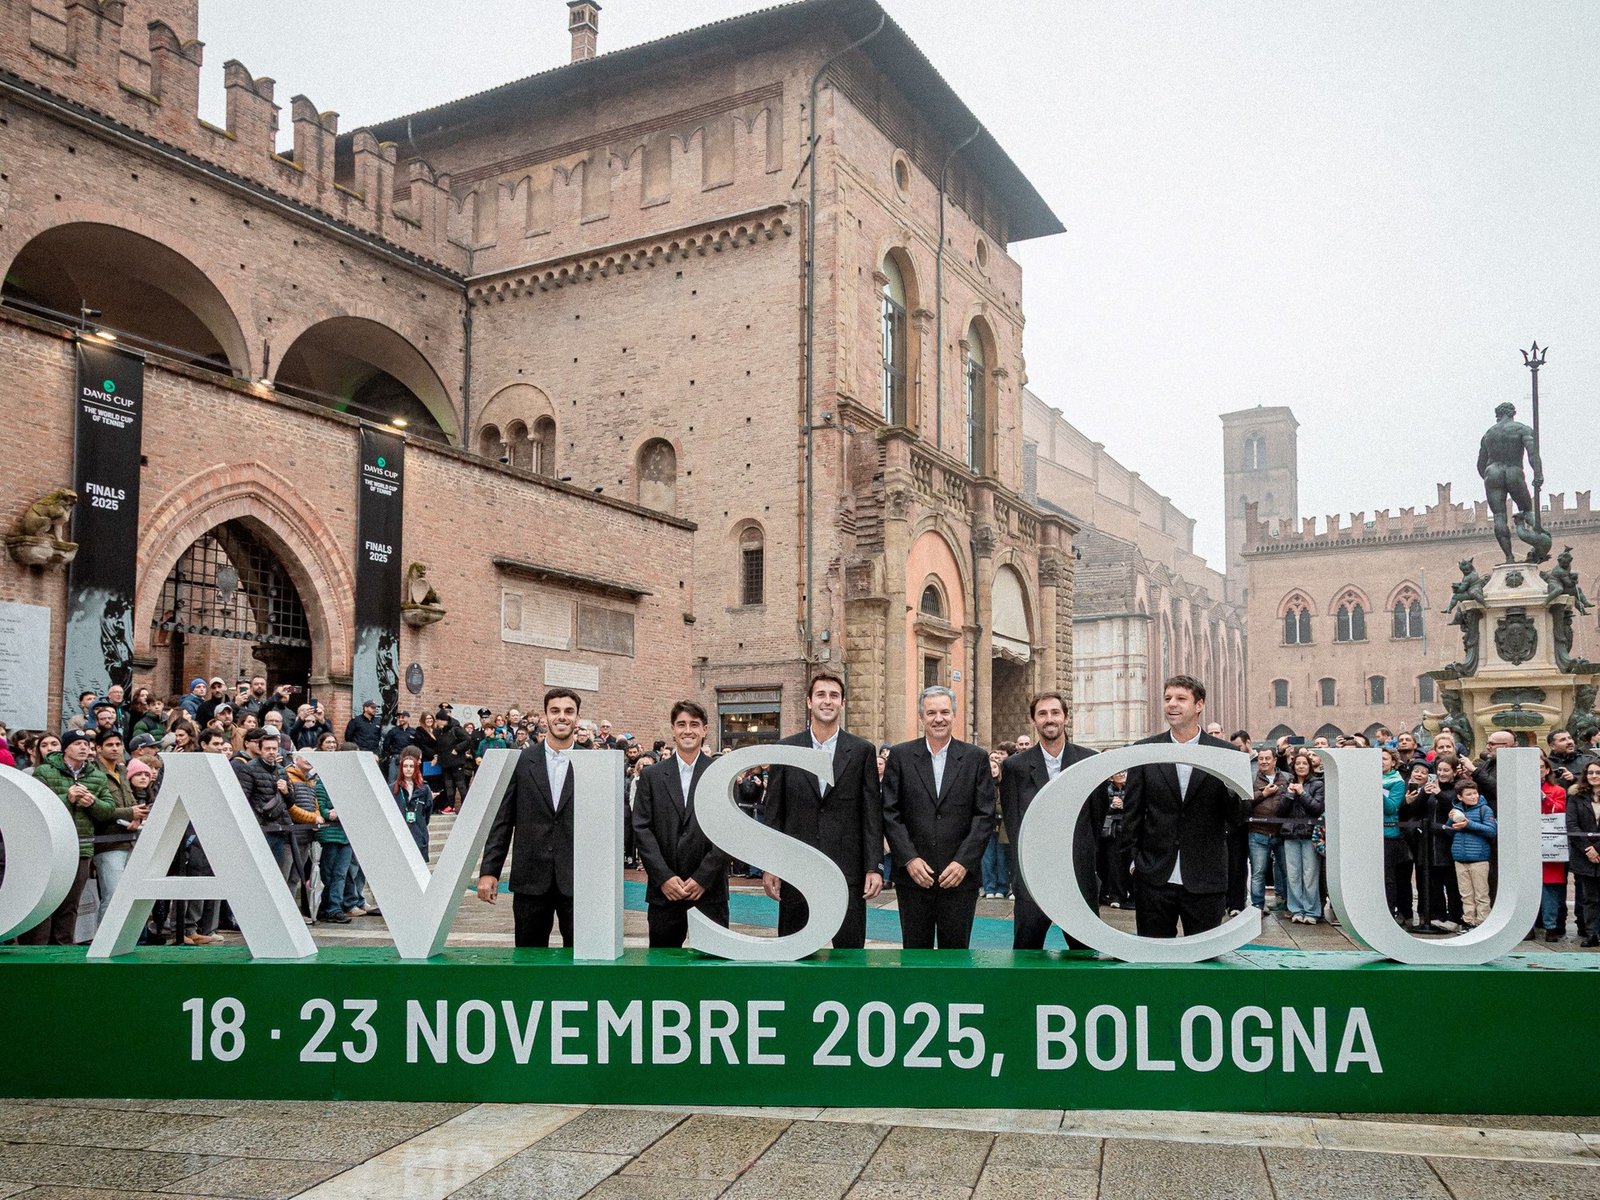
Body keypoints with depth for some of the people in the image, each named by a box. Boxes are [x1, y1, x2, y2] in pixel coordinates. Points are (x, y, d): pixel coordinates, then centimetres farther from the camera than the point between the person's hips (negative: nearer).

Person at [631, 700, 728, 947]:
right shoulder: (651, 776, 7)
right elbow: (642, 829, 1)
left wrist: (703, 878, -10)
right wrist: (664, 877, -9)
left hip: (709, 890, -1)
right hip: (664, 891, 1)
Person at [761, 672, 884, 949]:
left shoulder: (862, 751, 2)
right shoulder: (785, 749, 4)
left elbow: (872, 815, 1)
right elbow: (773, 814, 5)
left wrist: (873, 867, -5)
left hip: (847, 869, -1)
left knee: (850, 949, 4)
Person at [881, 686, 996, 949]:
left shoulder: (976, 757, 4)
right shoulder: (900, 756, 4)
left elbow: (985, 816, 0)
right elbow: (890, 813, 1)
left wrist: (964, 862, -9)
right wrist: (909, 859, -9)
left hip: (960, 877, 0)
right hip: (913, 877, 0)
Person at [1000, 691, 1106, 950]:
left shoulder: (1090, 761, 5)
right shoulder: (1015, 766, 2)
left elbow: (1099, 812, 12)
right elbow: (1011, 820, 4)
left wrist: (1086, 855, 11)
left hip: (1080, 874, 1)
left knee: (1085, 952, 7)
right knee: (1026, 953, 1)